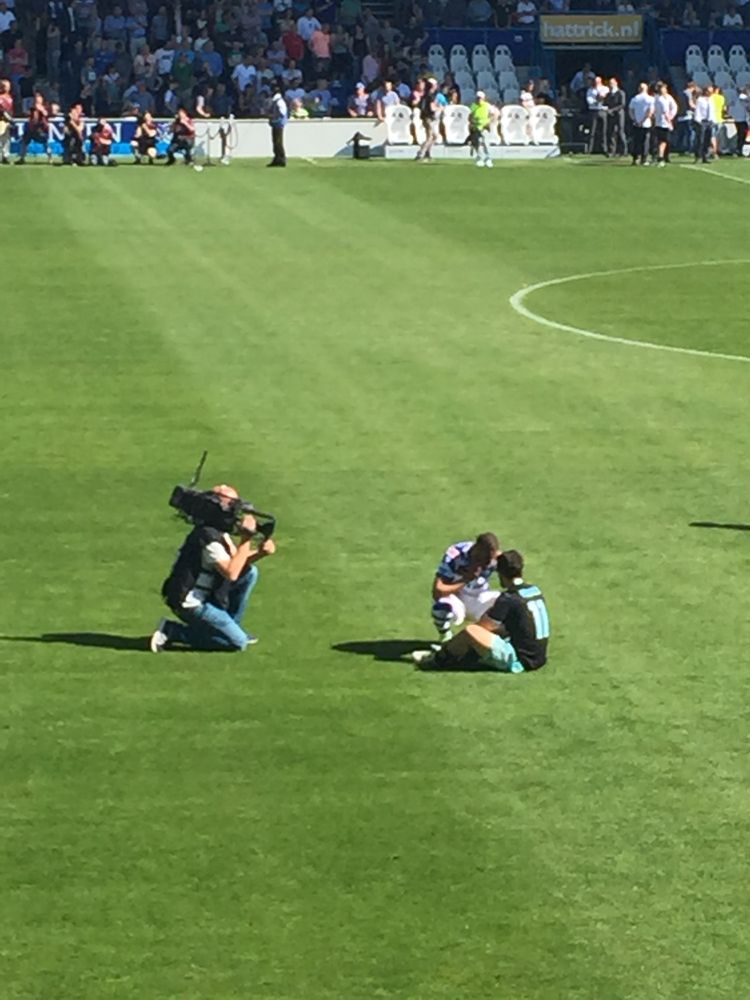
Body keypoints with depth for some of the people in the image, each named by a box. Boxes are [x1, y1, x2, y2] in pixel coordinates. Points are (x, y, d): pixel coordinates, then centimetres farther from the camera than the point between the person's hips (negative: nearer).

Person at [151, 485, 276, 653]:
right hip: (189, 604, -10)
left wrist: (260, 553, -7)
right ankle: (172, 631, -7)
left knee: (250, 572, 10)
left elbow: (236, 561, 12)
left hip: (205, 594, 10)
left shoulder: (220, 531, 8)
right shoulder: (209, 536, -24)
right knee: (238, 642, -9)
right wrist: (246, 539, -27)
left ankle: (229, 628, 14)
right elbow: (231, 573, -29)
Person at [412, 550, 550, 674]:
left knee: (470, 632, -13)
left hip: (519, 662, -9)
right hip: (538, 658, 9)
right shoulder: (535, 590, 8)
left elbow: (482, 627, -9)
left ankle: (437, 659, 10)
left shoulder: (508, 599, -16)